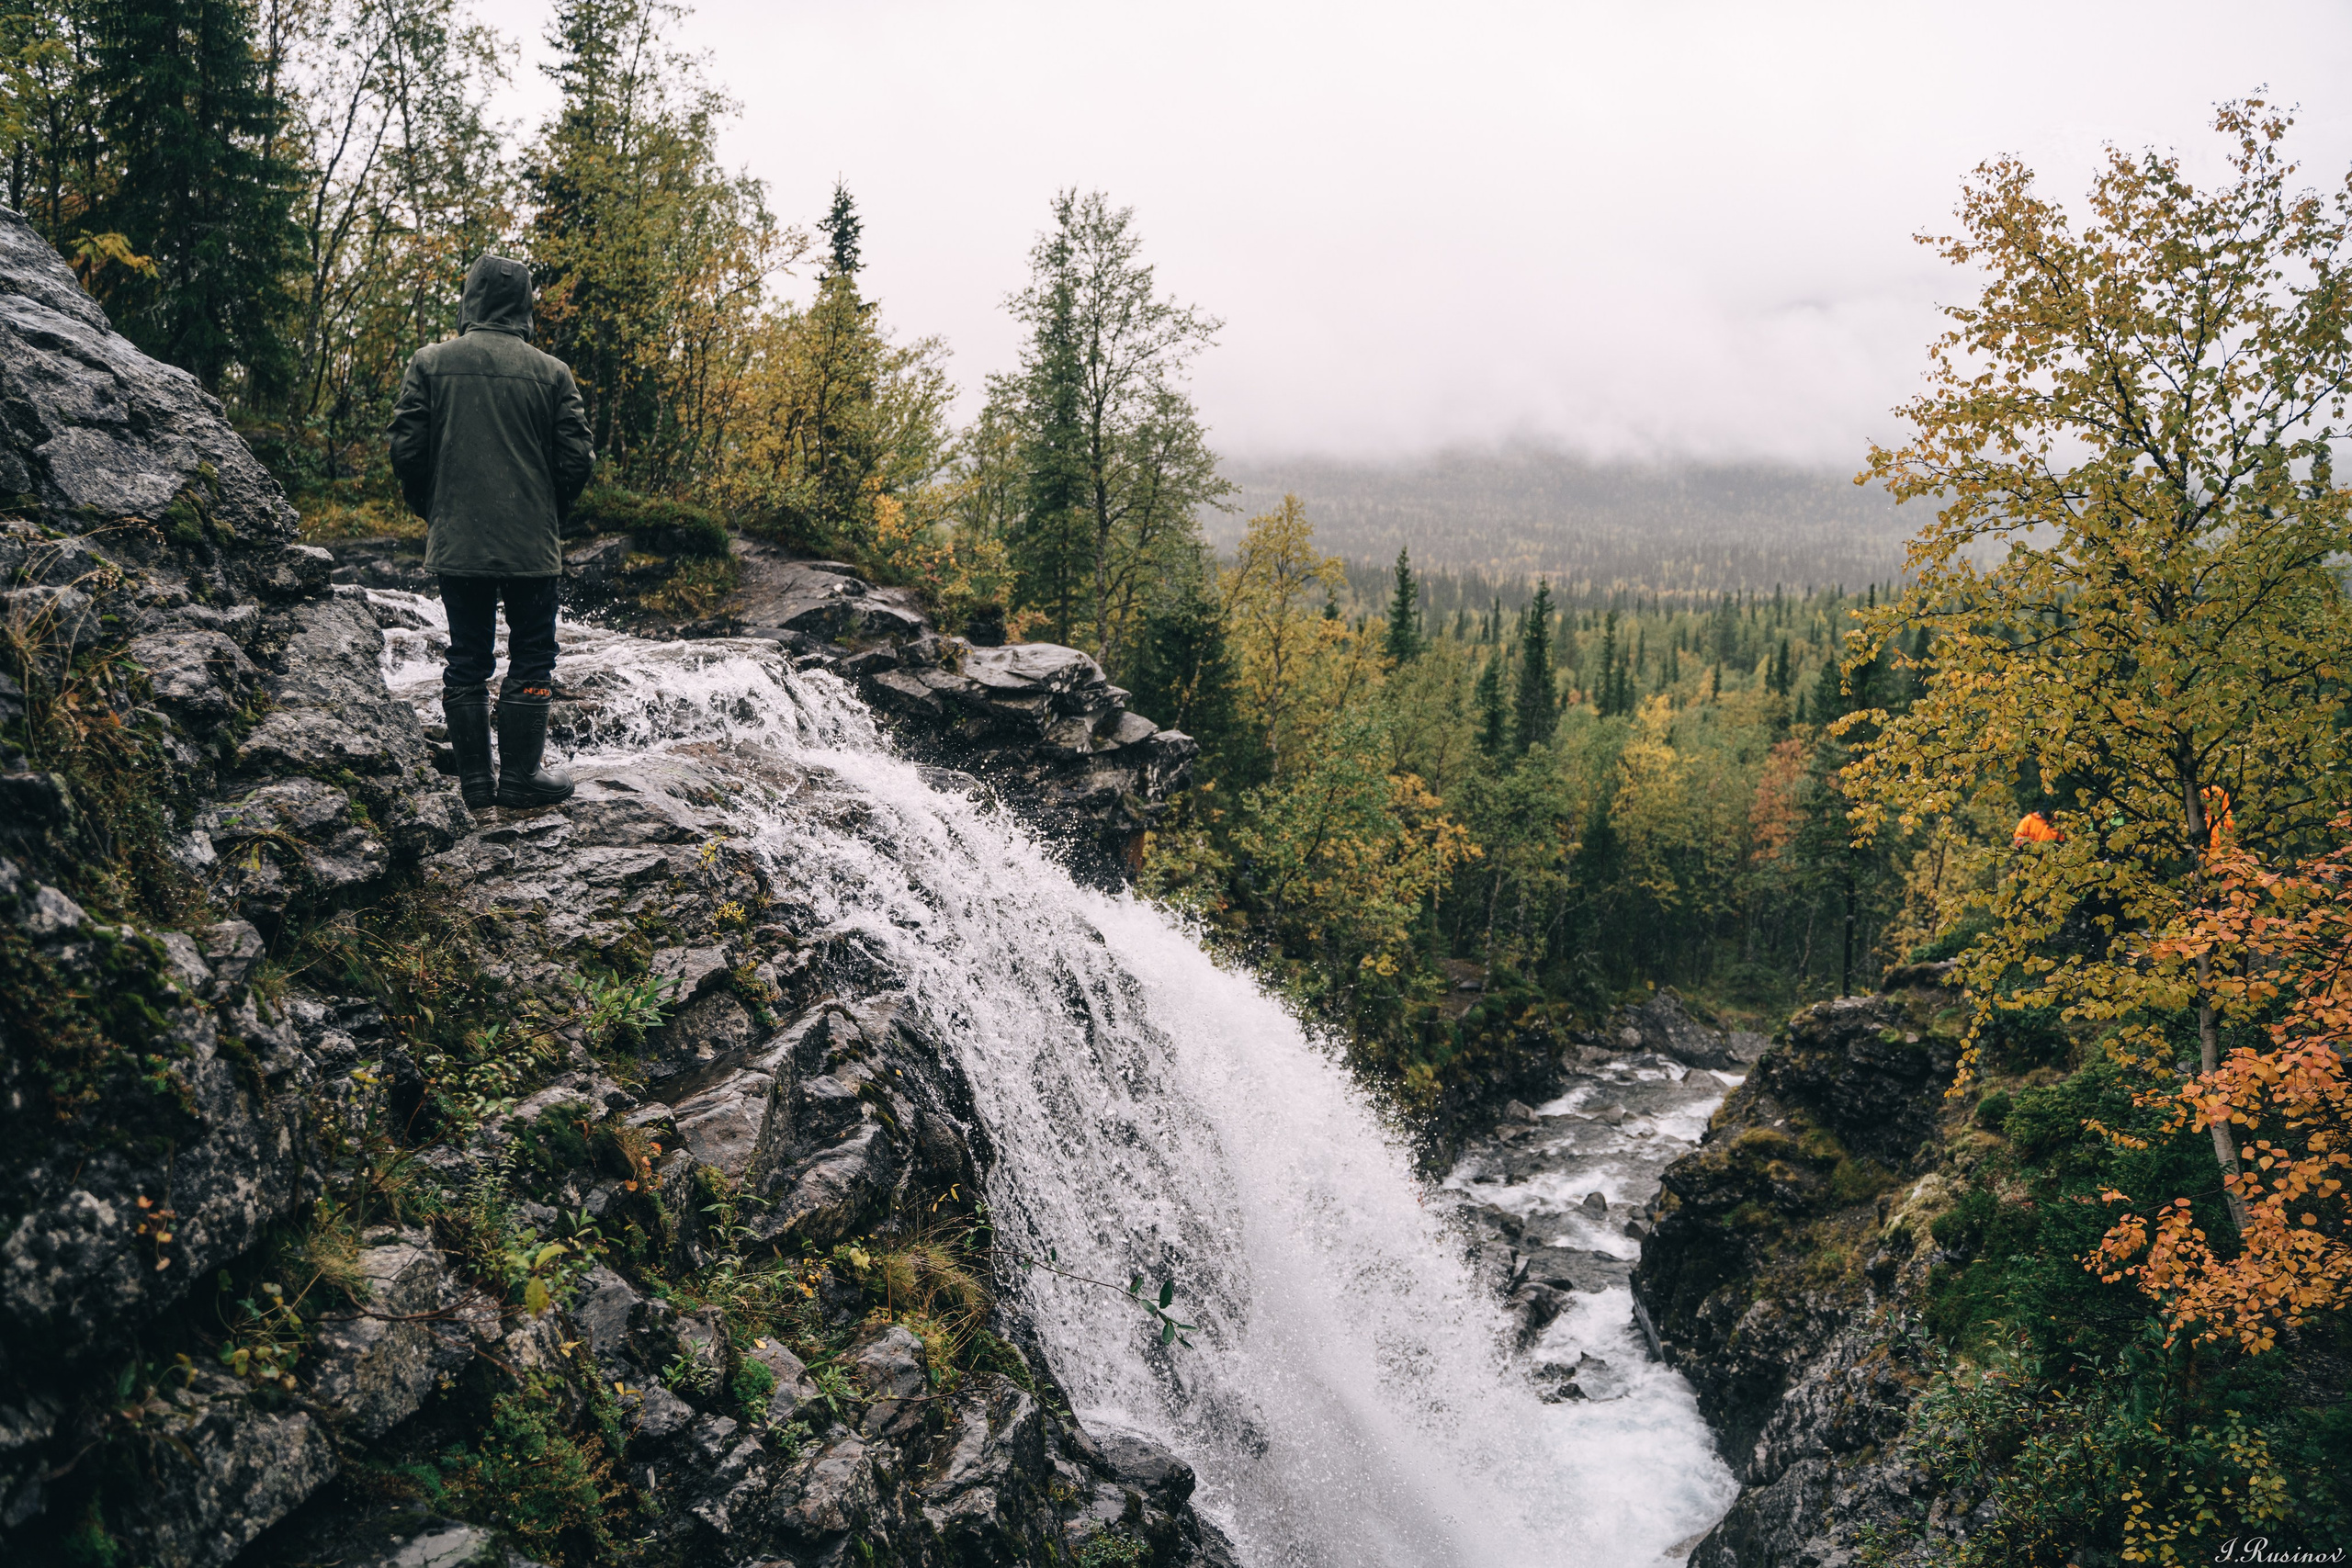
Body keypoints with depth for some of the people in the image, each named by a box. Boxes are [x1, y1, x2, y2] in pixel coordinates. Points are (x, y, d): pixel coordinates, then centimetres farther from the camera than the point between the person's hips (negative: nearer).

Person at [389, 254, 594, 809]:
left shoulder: (430, 363, -1)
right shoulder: (551, 373, -3)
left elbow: (406, 450, -1)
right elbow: (577, 460, -4)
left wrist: (430, 511, 16)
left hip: (457, 543, 2)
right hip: (532, 545, -2)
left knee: (467, 658, 10)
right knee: (531, 658, 7)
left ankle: (474, 780, 14)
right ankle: (521, 776, 9)